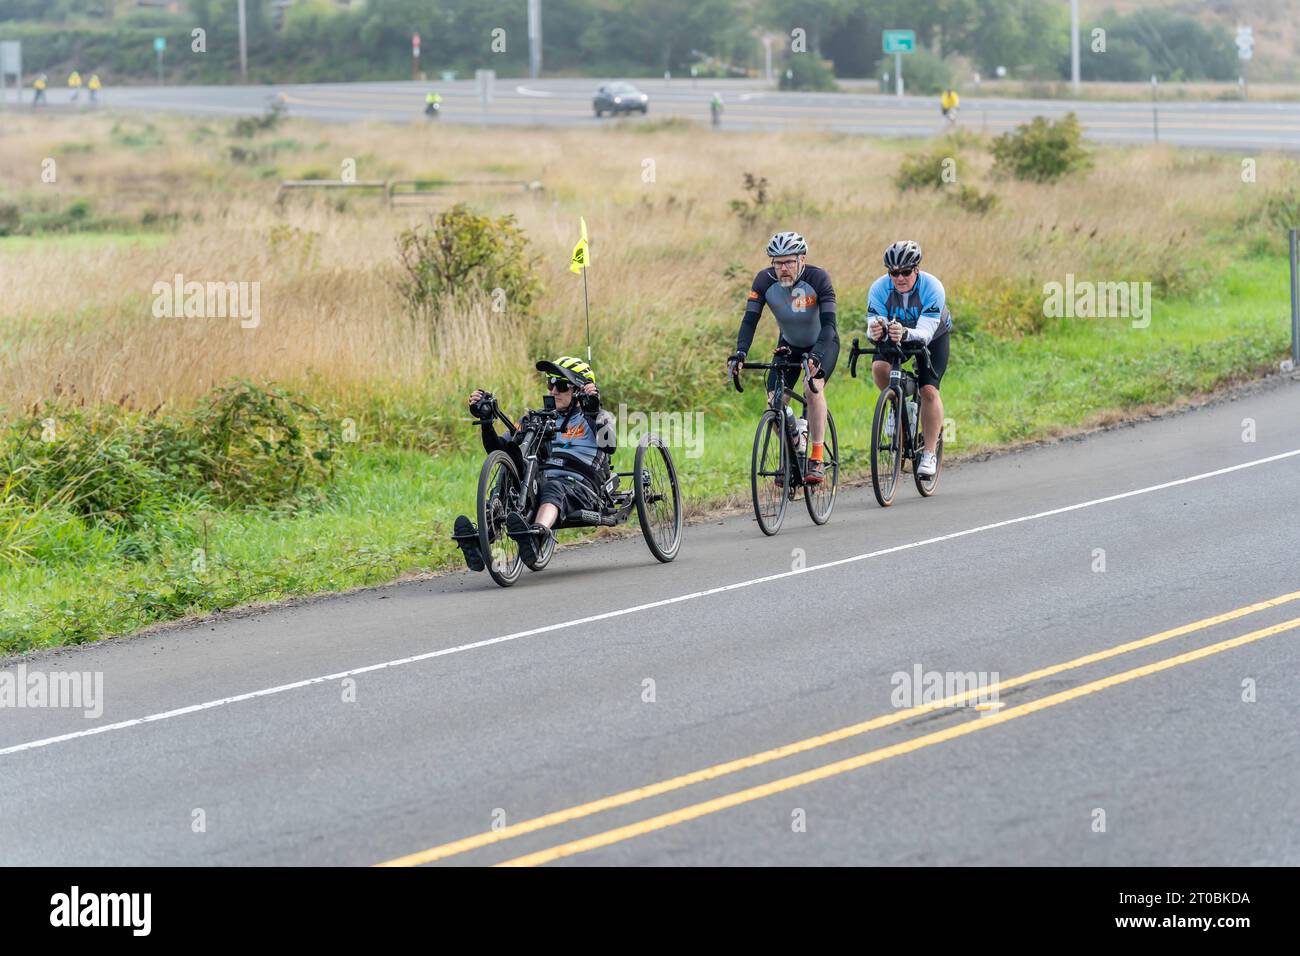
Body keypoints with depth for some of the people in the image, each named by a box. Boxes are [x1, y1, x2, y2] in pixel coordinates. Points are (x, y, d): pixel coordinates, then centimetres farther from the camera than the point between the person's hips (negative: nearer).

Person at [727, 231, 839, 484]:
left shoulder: (818, 278, -30)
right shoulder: (765, 280, -23)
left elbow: (828, 323, -36)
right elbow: (750, 320, -25)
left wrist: (816, 355, -52)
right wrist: (740, 352, -42)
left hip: (823, 343, -3)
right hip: (789, 345, 3)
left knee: (814, 386, -30)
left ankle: (817, 458, -23)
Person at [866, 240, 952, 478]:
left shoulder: (932, 287, -33)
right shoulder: (879, 289, -27)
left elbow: (925, 333, -41)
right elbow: (874, 326, -33)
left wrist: (905, 334, -61)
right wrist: (876, 332, -58)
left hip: (933, 337, -2)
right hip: (895, 338, 2)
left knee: (929, 390, -17)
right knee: (879, 367, -27)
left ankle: (929, 454, -6)